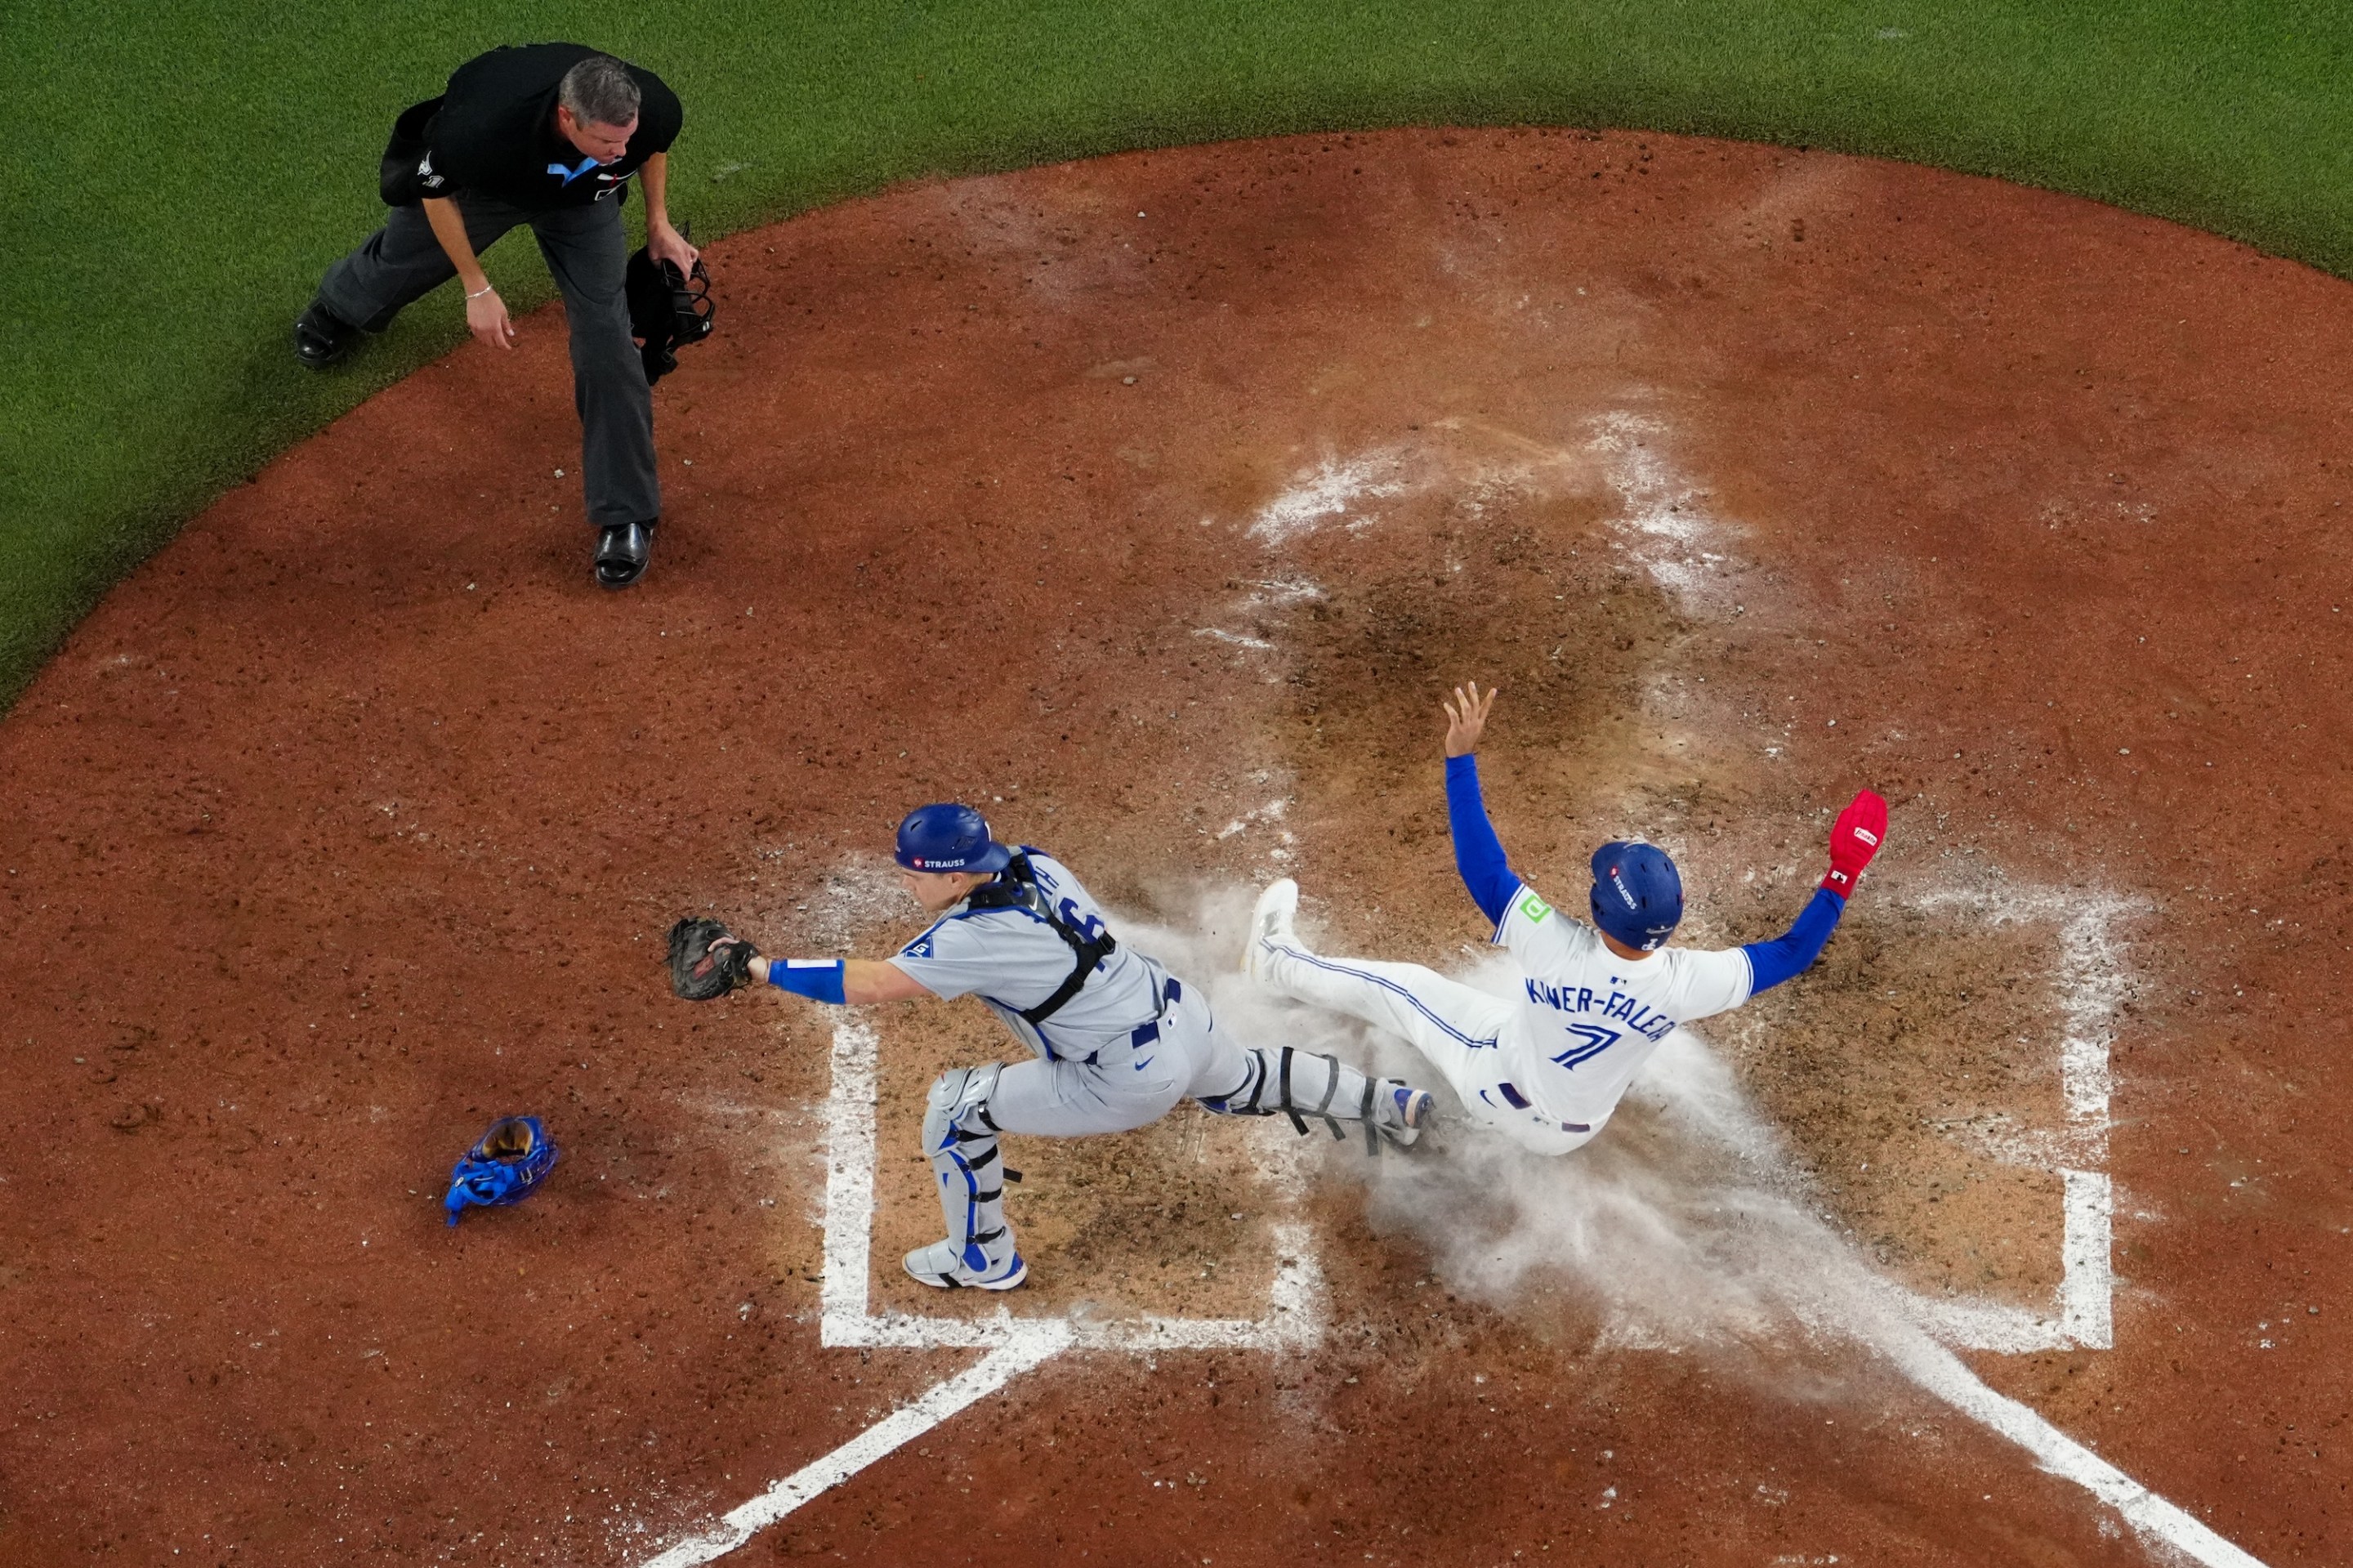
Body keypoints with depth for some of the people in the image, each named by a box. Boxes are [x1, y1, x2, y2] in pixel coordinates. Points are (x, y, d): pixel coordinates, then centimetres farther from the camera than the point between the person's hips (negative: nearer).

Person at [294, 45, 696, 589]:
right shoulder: (482, 127, -48)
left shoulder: (652, 110, -39)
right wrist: (477, 288, -18)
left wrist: (658, 223, -5)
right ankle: (340, 309, 68)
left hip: (581, 198, 1)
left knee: (605, 335, -11)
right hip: (479, 185, -1)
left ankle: (626, 517, 2)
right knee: (401, 260, 26)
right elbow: (435, 190, -23)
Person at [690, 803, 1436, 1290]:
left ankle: (985, 1260, 19)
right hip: (1185, 1016, 8)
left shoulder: (975, 938, -26)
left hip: (1134, 1083, -8)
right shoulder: (1033, 863, -4)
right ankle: (1387, 1101, 54)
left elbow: (869, 984, -29)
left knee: (955, 1107, -1)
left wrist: (758, 966, -26)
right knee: (1240, 1082, 40)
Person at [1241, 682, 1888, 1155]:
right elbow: (1793, 952, -20)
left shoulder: (1561, 948, -40)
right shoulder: (1684, 983, -33)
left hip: (1496, 1086, -1)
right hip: (1570, 1131, 2)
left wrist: (1461, 757, -35)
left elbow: (1482, 870, -36)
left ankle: (1277, 958, 39)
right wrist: (1843, 874, -17)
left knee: (1397, 986, 18)